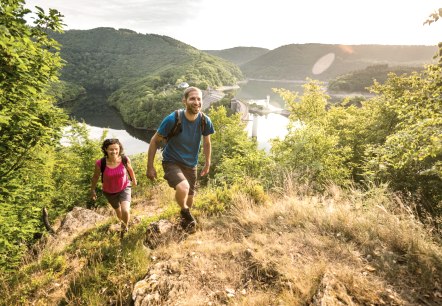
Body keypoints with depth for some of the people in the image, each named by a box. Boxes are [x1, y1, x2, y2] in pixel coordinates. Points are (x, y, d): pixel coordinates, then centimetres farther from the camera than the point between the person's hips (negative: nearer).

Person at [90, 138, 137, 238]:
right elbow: (95, 176, -9)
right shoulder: (100, 163, -29)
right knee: (118, 211, 24)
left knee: (125, 211, -20)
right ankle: (122, 222, 60)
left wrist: (134, 180, 13)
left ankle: (125, 228, 15)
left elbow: (130, 169, -3)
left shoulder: (125, 159, -26)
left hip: (124, 189, -1)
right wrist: (92, 190, 4)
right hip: (109, 192, 1)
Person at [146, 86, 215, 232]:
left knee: (189, 197, 17)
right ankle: (185, 211, 2)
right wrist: (150, 167, -11)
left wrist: (207, 164, 12)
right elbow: (154, 141, -12)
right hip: (172, 162, -4)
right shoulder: (172, 119, -24)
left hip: (191, 165, 4)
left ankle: (185, 220, 51)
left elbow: (206, 143, 6)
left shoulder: (205, 121, -13)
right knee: (183, 188, -33)